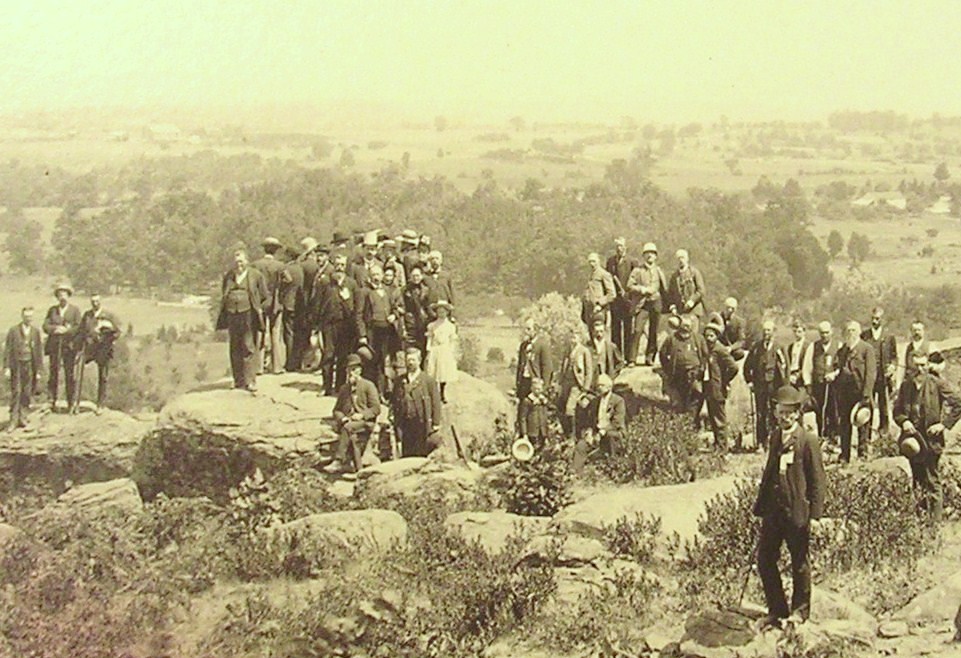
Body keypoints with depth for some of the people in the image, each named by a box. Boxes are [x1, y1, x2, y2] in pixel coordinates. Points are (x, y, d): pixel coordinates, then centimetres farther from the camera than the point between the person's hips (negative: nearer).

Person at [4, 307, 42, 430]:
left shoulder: (35, 331, 6)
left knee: (27, 393, 3)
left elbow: (39, 351, 9)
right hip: (16, 365, -2)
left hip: (30, 365, 2)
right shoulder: (13, 331, -1)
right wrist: (6, 367, -6)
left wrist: (38, 370, 7)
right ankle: (13, 420, -3)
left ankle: (22, 418, 13)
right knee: (16, 392, -6)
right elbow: (7, 349, 0)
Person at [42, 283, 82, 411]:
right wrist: (57, 328, -11)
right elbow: (46, 327, 6)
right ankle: (52, 401, 2)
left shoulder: (75, 310, 8)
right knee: (54, 373, -1)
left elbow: (78, 328, -1)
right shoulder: (52, 310, 15)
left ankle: (71, 403, 2)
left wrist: (65, 331, -12)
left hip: (69, 346, -2)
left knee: (70, 375, -3)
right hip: (54, 346, 2)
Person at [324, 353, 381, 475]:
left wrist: (361, 415, -16)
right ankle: (357, 468, -29)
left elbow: (376, 409, -1)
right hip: (347, 422, 4)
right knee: (352, 436, -32)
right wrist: (342, 418, -6)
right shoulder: (344, 389, 20)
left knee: (347, 428, -35)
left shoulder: (368, 386, 5)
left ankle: (338, 462, -41)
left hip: (365, 423, -4)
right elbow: (336, 410, 18)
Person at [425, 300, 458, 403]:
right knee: (434, 373, -5)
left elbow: (453, 341, 8)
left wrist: (454, 353, 4)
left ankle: (443, 394, 14)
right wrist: (429, 351, -1)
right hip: (435, 351, -1)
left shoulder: (450, 326, 6)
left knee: (445, 373, 2)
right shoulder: (432, 326, 5)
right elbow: (429, 339, 6)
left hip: (446, 351, 1)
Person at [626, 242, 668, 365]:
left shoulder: (659, 271, 15)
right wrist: (642, 289, -15)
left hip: (655, 303, 3)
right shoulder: (637, 270, 5)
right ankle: (632, 358, -11)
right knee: (637, 330, -12)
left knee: (653, 332, 3)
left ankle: (649, 358, 11)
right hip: (641, 304, -3)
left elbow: (664, 289, 17)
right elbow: (630, 286, -1)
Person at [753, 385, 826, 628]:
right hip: (773, 510, 6)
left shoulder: (808, 441, -9)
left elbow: (817, 480, -8)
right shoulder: (775, 437, 10)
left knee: (799, 563, 8)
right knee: (765, 559, 6)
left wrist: (815, 515, -12)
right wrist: (760, 504, 15)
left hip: (797, 511, -6)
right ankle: (777, 611, 20)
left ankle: (800, 610, 25)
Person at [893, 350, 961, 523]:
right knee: (917, 481, 12)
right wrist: (904, 421, -6)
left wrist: (944, 424, -10)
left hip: (931, 439, -5)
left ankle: (936, 520, 0)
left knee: (932, 481, -4)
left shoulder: (938, 384, -4)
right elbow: (897, 410, 15)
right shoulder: (906, 385, 9)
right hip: (912, 438, 5)